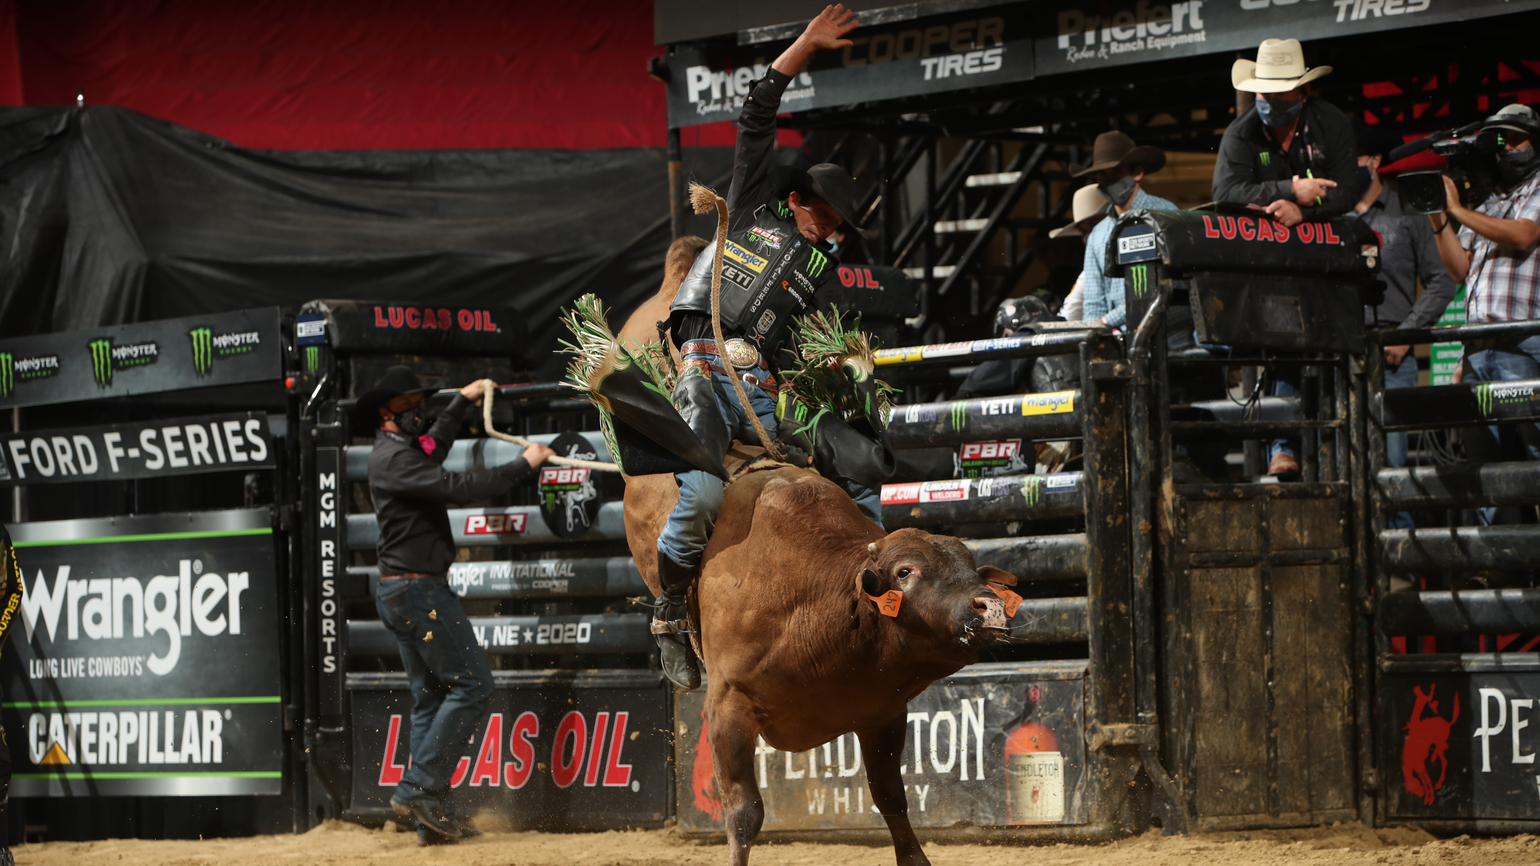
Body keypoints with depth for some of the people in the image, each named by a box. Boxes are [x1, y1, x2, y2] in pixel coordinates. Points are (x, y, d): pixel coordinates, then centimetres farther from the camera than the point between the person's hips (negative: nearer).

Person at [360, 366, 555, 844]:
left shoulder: (406, 451, 17)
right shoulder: (393, 458, -16)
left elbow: (435, 445, 42)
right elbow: (459, 488, -25)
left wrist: (462, 401, 49)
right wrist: (524, 465, -18)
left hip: (399, 593, 11)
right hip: (418, 589, -11)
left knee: (430, 697, 8)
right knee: (472, 682, -11)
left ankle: (430, 819, 6)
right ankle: (420, 787, -14)